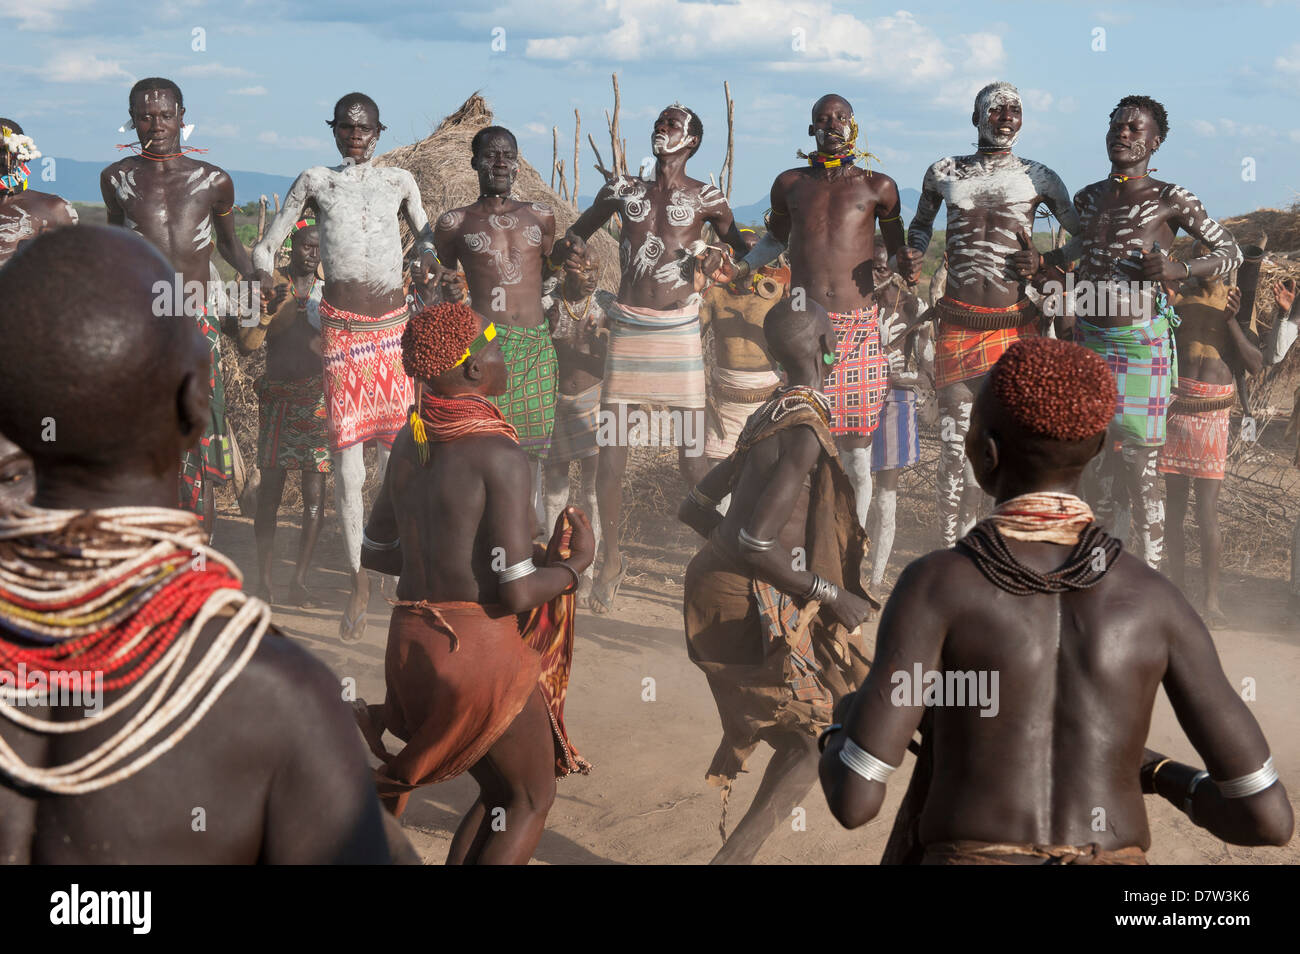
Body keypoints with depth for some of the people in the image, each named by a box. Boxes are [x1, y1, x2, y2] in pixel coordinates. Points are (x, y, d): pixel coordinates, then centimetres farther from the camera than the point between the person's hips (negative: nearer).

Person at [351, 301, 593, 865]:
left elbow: (375, 553, 16)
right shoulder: (499, 455, -17)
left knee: (499, 793, 24)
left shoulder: (410, 443, 6)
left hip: (412, 643, 7)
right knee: (532, 798, 14)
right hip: (483, 650, -7)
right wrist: (576, 565, -1)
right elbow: (516, 592, -19)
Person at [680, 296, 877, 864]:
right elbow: (755, 544, -25)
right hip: (748, 608, -10)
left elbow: (695, 509, 17)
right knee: (811, 744, -1)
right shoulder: (805, 433, -18)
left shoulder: (770, 418, 11)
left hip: (714, 581, 10)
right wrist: (831, 594, -16)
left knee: (749, 724, 27)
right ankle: (732, 857, -7)